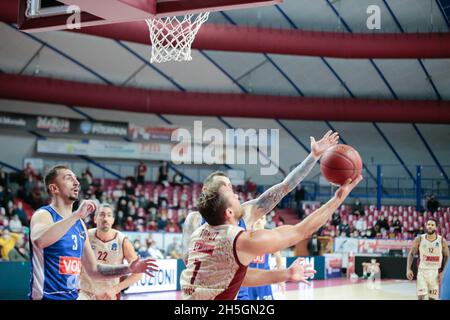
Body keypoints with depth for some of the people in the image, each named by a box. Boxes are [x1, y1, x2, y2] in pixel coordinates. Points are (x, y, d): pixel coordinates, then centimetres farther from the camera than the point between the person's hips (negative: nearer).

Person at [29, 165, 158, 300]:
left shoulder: (80, 224, 11)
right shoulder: (43, 214, -9)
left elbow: (94, 270, 17)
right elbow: (39, 240, -33)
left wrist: (129, 269, 6)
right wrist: (77, 214, -32)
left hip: (73, 296, 7)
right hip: (47, 296, -7)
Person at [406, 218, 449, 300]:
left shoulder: (442, 241, -3)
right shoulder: (419, 239, -3)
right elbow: (411, 254, 2)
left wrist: (443, 272, -7)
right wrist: (408, 269, -8)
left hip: (436, 273, 1)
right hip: (422, 271, -1)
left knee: (433, 298, 7)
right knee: (421, 297, -10)